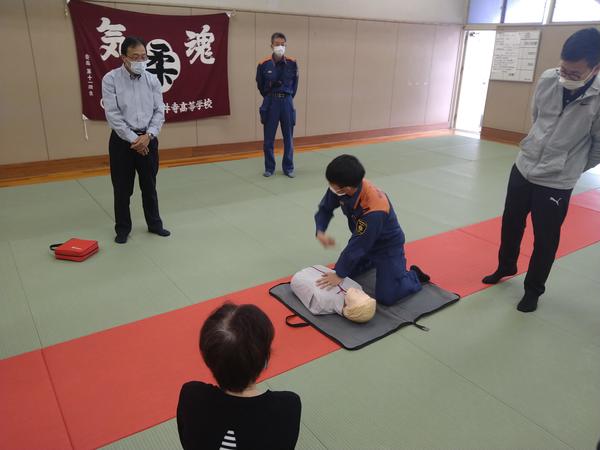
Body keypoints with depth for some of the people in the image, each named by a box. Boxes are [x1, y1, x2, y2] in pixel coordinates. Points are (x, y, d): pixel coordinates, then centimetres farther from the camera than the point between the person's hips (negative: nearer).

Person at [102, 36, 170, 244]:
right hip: (122, 140, -2)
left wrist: (148, 135, -13)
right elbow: (113, 115, -12)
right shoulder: (110, 79, -8)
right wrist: (133, 139, -15)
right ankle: (123, 228, 21)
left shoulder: (152, 80, 2)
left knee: (149, 185, 13)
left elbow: (159, 111, 0)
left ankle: (154, 224, 27)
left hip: (148, 139, 3)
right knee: (122, 188, 6)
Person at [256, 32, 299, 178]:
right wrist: (269, 97, 13)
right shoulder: (264, 65, -8)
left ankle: (288, 168, 18)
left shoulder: (292, 63, -3)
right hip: (270, 102, -1)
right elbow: (260, 85, 8)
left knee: (288, 137, 6)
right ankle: (269, 168, 17)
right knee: (268, 138, 3)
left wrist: (288, 97, 12)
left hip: (287, 102, 1)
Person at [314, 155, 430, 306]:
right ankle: (372, 261, 39)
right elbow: (325, 209, -5)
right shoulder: (340, 188, -22)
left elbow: (358, 245, -33)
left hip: (388, 246, -7)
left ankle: (415, 276, 15)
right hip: (363, 241, 7)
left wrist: (339, 274, -24)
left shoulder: (375, 210, -42)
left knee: (385, 298, -12)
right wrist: (320, 232, -25)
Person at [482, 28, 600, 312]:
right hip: (523, 167, 4)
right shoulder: (548, 79, -10)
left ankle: (533, 290, 30)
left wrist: (571, 168, 5)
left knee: (545, 240, 8)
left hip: (556, 183, -4)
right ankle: (506, 267, 45)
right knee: (511, 224, 19)